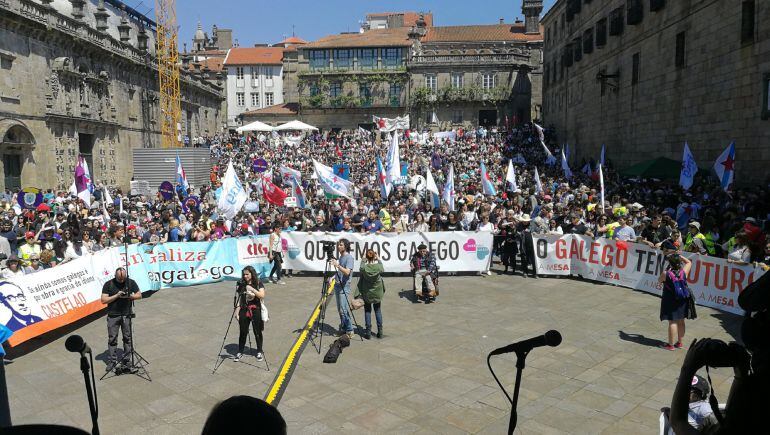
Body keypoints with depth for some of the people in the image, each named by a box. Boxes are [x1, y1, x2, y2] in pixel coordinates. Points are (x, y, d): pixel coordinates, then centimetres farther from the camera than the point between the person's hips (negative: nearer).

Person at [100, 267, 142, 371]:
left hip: (126, 315, 1)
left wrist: (129, 296, -15)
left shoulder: (131, 282, -1)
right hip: (113, 316, -1)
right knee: (112, 339, 3)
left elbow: (139, 295, 3)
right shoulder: (108, 284, -5)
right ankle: (112, 361, 12)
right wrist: (117, 295, -19)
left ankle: (127, 359, 19)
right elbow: (103, 300, -8)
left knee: (128, 338, 6)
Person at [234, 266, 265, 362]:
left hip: (256, 310, -2)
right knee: (243, 332, 7)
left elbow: (262, 295, -13)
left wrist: (252, 289, -24)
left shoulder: (258, 283, -4)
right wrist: (237, 310, -1)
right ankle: (240, 352, 21)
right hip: (244, 310, 2)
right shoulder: (241, 284, 1)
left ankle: (259, 352, 21)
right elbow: (238, 298, 4)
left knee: (257, 332, 7)